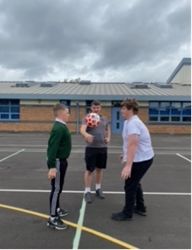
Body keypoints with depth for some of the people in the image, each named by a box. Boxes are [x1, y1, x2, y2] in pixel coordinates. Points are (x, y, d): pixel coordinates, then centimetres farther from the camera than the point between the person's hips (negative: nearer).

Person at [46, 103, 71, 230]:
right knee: (56, 189, -4)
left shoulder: (62, 126, 11)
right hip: (57, 162, -10)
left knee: (59, 187, 22)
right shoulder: (58, 128, -21)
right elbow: (52, 148, -27)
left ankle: (57, 209, 39)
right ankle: (53, 218, 5)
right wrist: (52, 166, -31)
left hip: (62, 161, 10)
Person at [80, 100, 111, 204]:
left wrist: (108, 138, 6)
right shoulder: (87, 118, -10)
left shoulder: (104, 119, 9)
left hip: (102, 147, 5)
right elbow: (82, 129, -27)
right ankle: (87, 192, 11)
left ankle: (98, 189, 30)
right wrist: (86, 135, -50)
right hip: (91, 148, -5)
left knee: (99, 169, 15)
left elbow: (108, 129, 25)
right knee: (89, 170, 0)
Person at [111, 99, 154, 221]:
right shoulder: (131, 122, 10)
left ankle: (127, 214, 15)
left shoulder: (133, 123, -24)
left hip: (141, 159, -11)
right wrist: (126, 155, 27)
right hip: (144, 158, 11)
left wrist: (128, 165, -40)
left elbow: (132, 144, -35)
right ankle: (140, 208, 38)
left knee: (130, 186, 1)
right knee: (135, 183, 23)